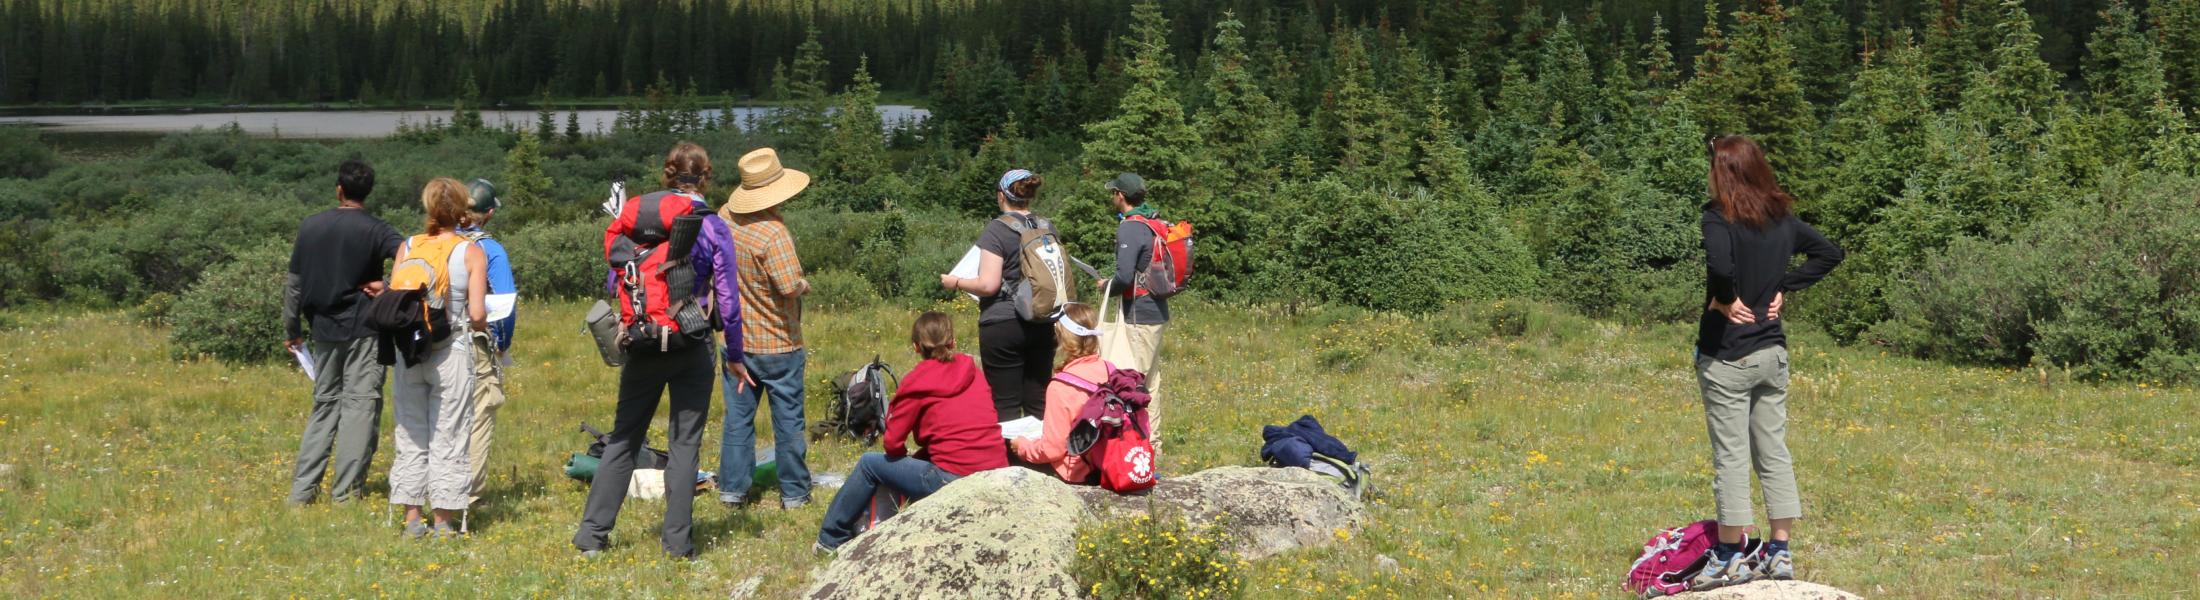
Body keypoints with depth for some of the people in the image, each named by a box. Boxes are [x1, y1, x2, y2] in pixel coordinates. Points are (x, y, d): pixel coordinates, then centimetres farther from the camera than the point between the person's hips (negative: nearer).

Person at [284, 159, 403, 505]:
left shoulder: (310, 227, 6)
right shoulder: (373, 230, -8)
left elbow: (294, 283, 10)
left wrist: (292, 330, 19)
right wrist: (389, 288, -10)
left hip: (324, 328, 5)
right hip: (364, 328, -5)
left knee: (324, 404, 14)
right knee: (360, 404, -1)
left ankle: (302, 489, 10)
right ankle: (346, 492, -4)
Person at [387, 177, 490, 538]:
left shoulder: (407, 248, 3)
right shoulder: (471, 253, -5)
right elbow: (477, 314, -11)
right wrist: (483, 329, 11)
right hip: (451, 353, -3)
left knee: (411, 436, 10)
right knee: (447, 439, 4)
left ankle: (412, 518, 12)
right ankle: (444, 522, 5)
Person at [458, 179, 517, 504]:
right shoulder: (491, 250, -10)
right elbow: (505, 306, -10)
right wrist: (503, 346, 5)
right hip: (479, 345, -4)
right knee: (478, 419, 4)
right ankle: (471, 492, 4)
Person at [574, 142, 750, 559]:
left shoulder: (638, 218, 2)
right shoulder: (713, 228, -5)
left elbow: (614, 281, 4)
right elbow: (726, 298, -4)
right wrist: (734, 356, 4)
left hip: (642, 347, 2)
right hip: (691, 351, -2)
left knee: (622, 439, 11)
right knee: (685, 445, 4)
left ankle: (592, 534, 10)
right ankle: (678, 543, 4)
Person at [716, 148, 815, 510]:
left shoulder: (725, 217, -2)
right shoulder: (773, 233, -24)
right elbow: (789, 287, -29)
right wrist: (805, 286, -9)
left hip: (736, 339, 6)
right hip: (778, 344, -6)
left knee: (737, 418, 12)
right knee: (788, 420, 6)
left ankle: (732, 489, 14)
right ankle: (794, 493, 13)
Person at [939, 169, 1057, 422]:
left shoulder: (996, 230, -11)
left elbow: (988, 285, -17)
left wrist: (956, 283, -1)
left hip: (1002, 325, -6)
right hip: (1042, 326, 6)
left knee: (1006, 404, -1)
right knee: (1038, 402, 9)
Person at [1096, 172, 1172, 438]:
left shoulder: (1130, 228, -16)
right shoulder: (1157, 224, 10)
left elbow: (1125, 276, -25)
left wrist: (1107, 285, -4)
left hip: (1137, 316, -9)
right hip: (1158, 312, 9)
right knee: (1151, 381, 15)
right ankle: (1153, 440, 21)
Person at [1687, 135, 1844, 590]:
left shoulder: (1719, 217, -16)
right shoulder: (1782, 218, 6)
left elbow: (1720, 265, -34)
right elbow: (1830, 253, 15)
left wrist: (1724, 299, -15)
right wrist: (1784, 287, 9)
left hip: (1726, 356, -6)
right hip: (1772, 350, 6)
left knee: (1730, 456, 0)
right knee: (1774, 453, 12)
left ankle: (1730, 560, 6)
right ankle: (1780, 553, 16)